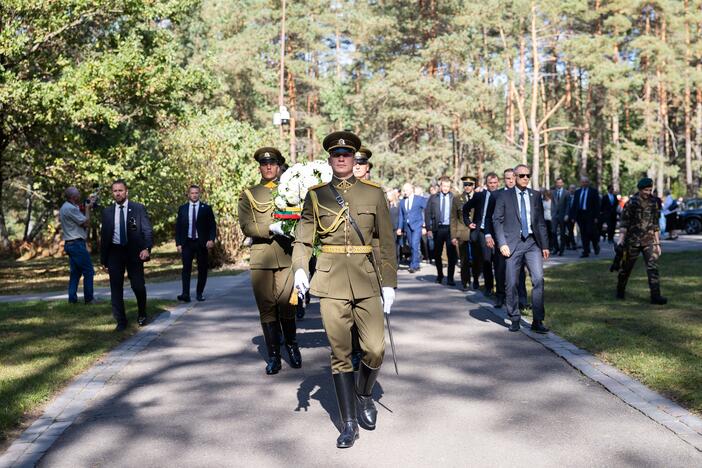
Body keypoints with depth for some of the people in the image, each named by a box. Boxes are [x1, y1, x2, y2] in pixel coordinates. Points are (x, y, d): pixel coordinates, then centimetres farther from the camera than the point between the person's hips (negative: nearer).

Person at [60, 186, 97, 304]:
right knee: (88, 271, -3)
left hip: (70, 244, 10)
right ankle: (89, 298, 1)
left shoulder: (65, 207, 14)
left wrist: (88, 205, 12)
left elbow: (81, 219, 16)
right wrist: (88, 208, -2)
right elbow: (86, 223, -13)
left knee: (75, 272, 12)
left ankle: (72, 298, 11)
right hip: (77, 243, -10)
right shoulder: (70, 208, -18)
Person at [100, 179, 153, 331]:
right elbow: (104, 235, 13)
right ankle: (120, 321, 12)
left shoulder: (139, 208, 1)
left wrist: (147, 248, -20)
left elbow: (147, 230, -3)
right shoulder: (107, 212, 9)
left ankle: (142, 314, 23)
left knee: (138, 286, -4)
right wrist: (103, 259, 9)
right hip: (114, 252, 3)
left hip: (134, 251, -3)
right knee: (116, 288, 2)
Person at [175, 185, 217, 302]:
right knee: (186, 268, -9)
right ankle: (185, 294, -13)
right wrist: (178, 243, 0)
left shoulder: (206, 208, 4)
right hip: (187, 243, 0)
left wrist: (211, 240, -11)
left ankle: (199, 293, 13)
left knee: (202, 269, 3)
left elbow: (212, 225, 2)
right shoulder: (182, 209, 9)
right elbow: (178, 227, 8)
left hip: (202, 243, 0)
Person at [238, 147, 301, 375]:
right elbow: (246, 227, -1)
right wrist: (272, 229, -15)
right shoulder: (248, 195, 11)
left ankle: (291, 345, 21)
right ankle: (273, 355, 11)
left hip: (286, 256, 0)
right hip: (261, 257, 0)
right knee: (267, 307, 1)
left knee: (286, 305, -4)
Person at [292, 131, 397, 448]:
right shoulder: (316, 195, 6)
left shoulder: (374, 192, 5)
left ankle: (364, 395, 29)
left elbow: (387, 241, 5)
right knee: (340, 353, 2)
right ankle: (349, 422, 12)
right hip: (331, 282, 0)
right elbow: (303, 238, 4)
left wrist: (390, 283, 0)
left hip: (366, 279, 0)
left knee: (375, 350, -3)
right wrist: (299, 269, -15)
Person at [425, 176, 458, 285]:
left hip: (450, 228, -2)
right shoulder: (433, 198, 6)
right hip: (438, 228, 2)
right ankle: (439, 275, 29)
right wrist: (428, 228, -1)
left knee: (452, 254, -6)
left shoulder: (454, 198, 2)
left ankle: (450, 278, 1)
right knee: (437, 254, 10)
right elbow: (427, 213, 6)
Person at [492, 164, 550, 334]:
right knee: (512, 283, 2)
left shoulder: (535, 195, 11)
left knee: (538, 279, -10)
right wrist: (502, 243, -9)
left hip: (532, 243, 2)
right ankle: (514, 320, 16)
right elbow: (497, 220, 1)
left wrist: (545, 245, 7)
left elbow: (541, 221, 12)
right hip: (513, 244, -2)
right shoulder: (504, 196, 4)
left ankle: (537, 321, -5)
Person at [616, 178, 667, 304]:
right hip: (633, 240, -3)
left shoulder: (654, 203, 8)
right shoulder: (631, 203, -5)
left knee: (653, 267, -10)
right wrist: (621, 238, -17)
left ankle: (655, 295, -13)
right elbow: (624, 222, -6)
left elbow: (655, 225, 14)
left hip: (649, 241, 3)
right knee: (626, 267, 8)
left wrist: (657, 243, 12)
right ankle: (620, 291, 28)